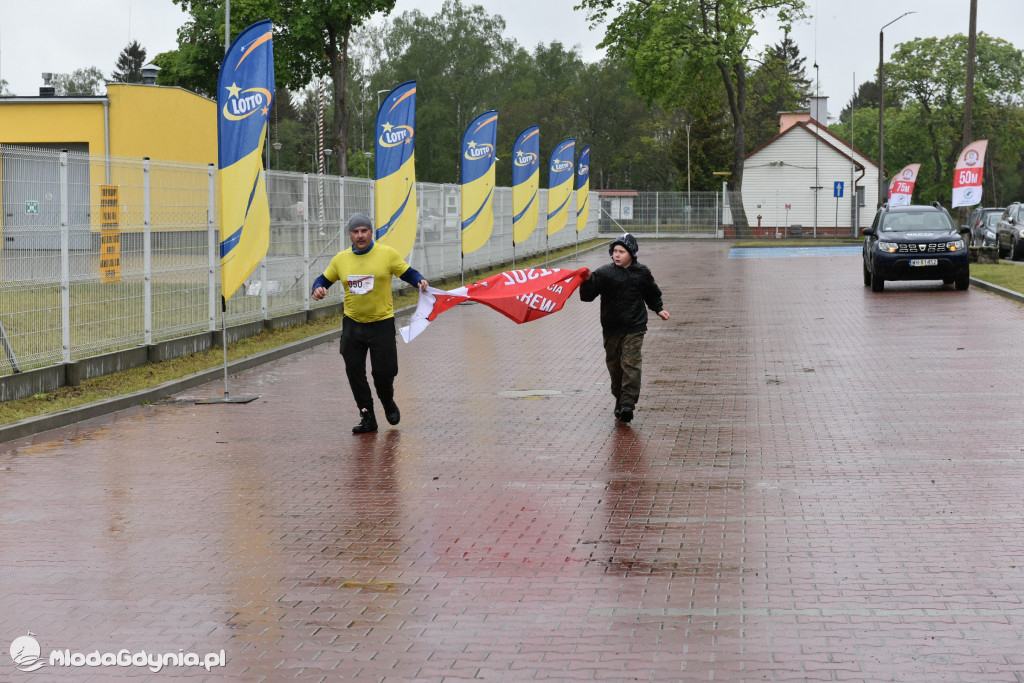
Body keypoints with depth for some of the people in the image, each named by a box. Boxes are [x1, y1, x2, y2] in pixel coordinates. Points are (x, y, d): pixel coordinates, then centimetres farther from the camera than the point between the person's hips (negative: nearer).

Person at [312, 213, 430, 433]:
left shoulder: (387, 254, -5)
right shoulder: (341, 259, 3)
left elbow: (408, 273, -1)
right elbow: (324, 279, 14)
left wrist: (421, 282, -21)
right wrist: (317, 289, -8)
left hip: (382, 323, -3)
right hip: (353, 324, 3)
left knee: (384, 371, 0)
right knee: (354, 372, 2)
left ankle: (389, 404, 32)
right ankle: (367, 417, 15)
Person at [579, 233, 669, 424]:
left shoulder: (642, 273, 3)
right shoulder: (604, 273, -4)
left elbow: (652, 294, 22)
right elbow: (587, 296, -11)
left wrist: (659, 309, 15)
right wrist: (587, 281, -28)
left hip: (634, 327, -1)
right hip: (611, 328, 1)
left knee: (631, 363, -13)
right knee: (614, 365, 10)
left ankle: (627, 403, -18)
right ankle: (619, 400, 26)